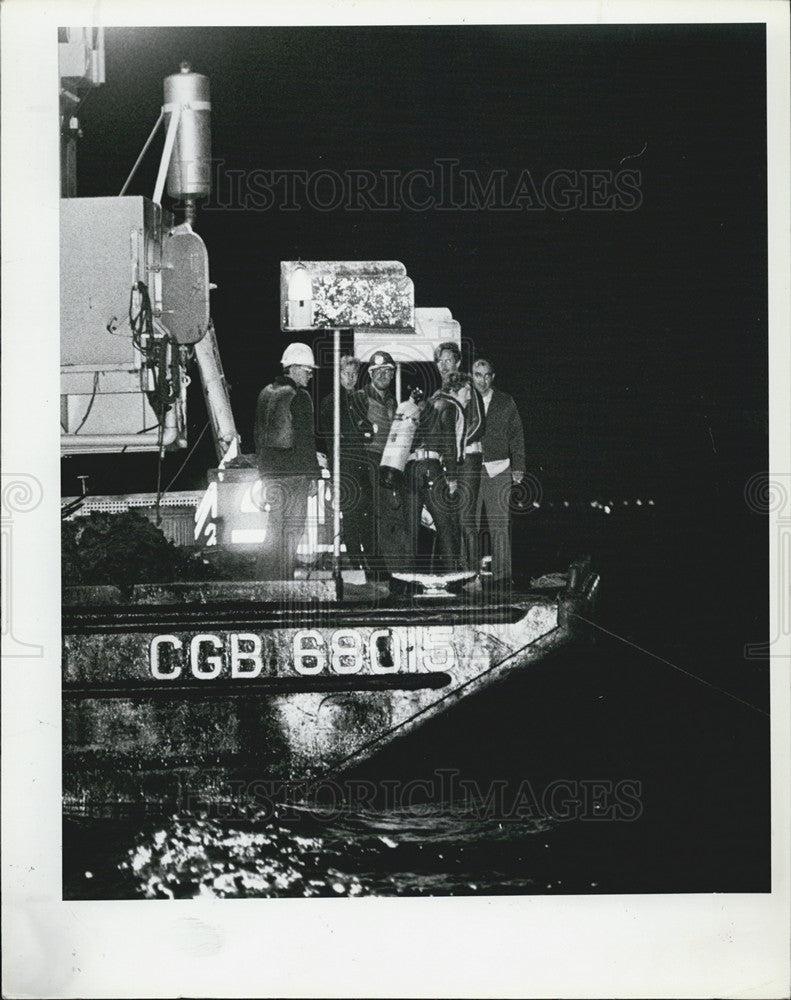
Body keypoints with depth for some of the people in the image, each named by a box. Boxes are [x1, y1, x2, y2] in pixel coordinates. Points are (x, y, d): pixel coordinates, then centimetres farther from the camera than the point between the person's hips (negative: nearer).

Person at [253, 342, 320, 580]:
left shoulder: (266, 393, 14)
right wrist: (312, 475, -9)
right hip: (294, 471, -8)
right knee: (292, 527, -4)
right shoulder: (298, 396, -9)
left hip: (270, 470, 8)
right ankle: (283, 579, -5)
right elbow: (305, 439, -12)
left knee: (275, 529, 13)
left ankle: (264, 578, 13)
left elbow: (258, 434, 19)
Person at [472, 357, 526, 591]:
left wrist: (518, 467, 5)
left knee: (500, 525, -3)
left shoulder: (506, 402, 12)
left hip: (499, 470, 0)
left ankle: (502, 577, 0)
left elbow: (517, 436, 12)